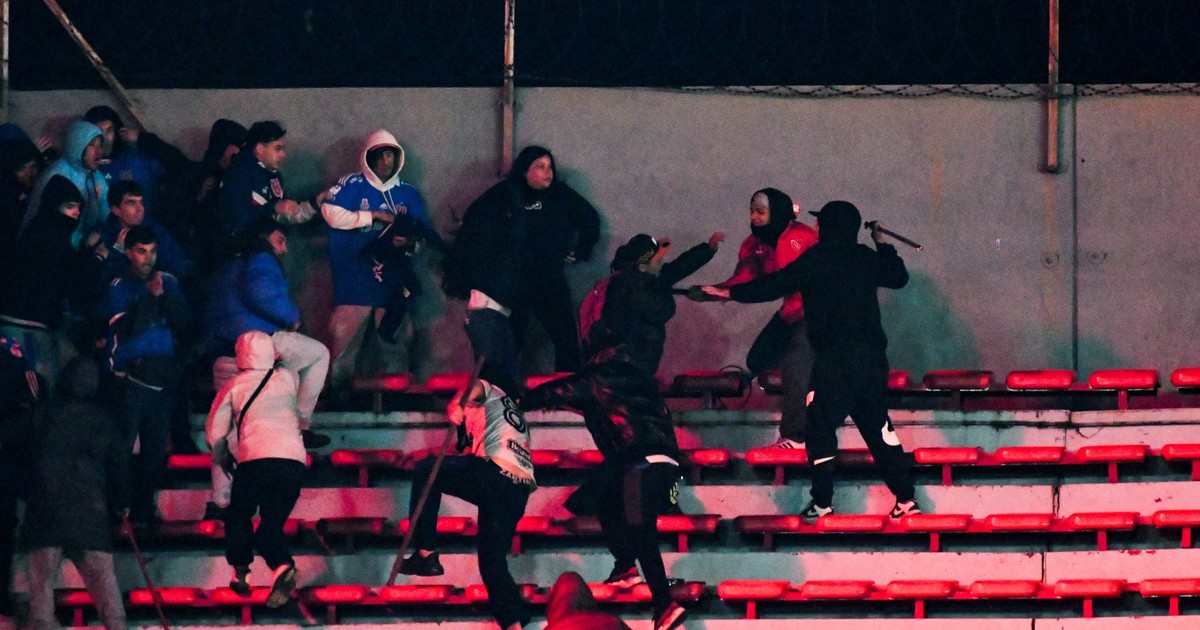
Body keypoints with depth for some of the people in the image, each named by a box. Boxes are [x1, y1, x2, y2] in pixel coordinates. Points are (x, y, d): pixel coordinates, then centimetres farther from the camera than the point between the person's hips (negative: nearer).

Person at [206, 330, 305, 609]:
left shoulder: (233, 386, 14)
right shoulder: (288, 378, 19)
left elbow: (214, 433, 18)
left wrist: (221, 454, 37)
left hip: (256, 459, -3)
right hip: (295, 460, 3)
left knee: (238, 516, 19)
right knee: (272, 525, 8)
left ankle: (240, 573, 12)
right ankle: (283, 567, -19)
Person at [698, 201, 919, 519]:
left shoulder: (817, 259, -5)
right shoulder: (866, 258, 11)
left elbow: (776, 284, -7)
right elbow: (899, 277, 26)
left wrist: (731, 293, 1)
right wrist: (882, 244, 38)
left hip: (835, 359, -6)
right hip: (872, 357, 6)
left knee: (821, 424, 2)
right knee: (877, 424, 11)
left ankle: (822, 501, -3)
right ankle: (906, 498, 7)